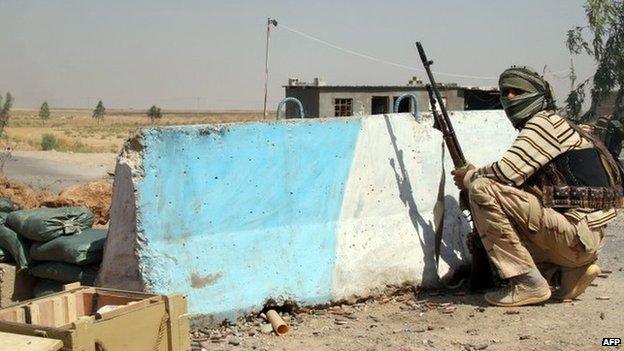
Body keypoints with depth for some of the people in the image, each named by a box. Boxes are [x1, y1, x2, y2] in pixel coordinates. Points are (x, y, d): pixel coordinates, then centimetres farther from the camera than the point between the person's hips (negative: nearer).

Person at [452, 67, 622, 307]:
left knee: (482, 188, -17)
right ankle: (572, 269, 12)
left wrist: (469, 177, 1)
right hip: (581, 236, 10)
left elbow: (507, 172, -18)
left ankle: (527, 284, -14)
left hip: (576, 233, -10)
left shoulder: (544, 122, -7)